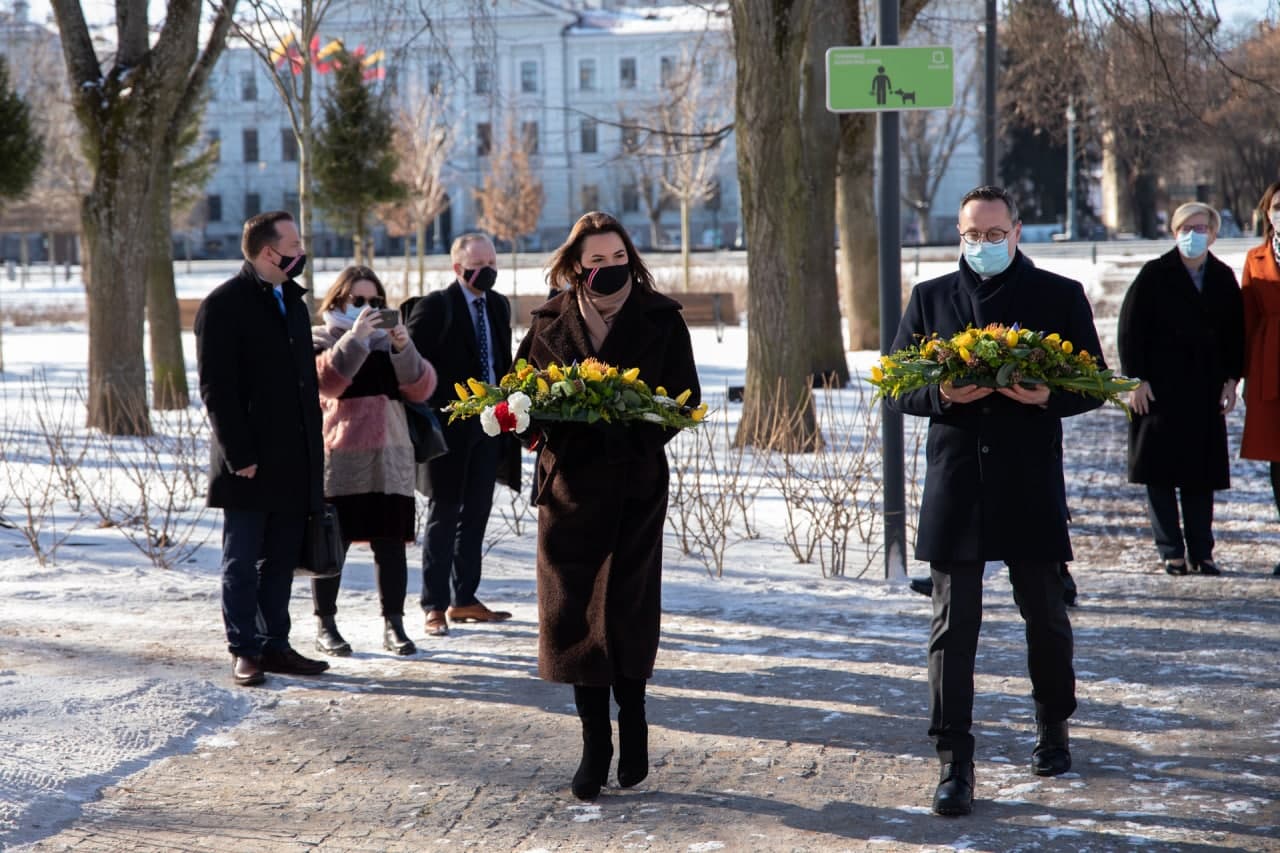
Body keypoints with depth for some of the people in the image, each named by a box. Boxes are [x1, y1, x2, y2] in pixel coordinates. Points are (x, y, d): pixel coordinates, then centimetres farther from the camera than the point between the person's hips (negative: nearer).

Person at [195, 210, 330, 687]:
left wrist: (313, 450, 13)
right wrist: (240, 457, -18)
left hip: (294, 464, 7)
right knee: (242, 562, 1)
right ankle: (244, 651, 7)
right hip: (250, 466, -7)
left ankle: (275, 646, 18)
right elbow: (216, 389, -14)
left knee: (281, 561, 11)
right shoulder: (224, 305, -9)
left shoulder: (291, 300, 15)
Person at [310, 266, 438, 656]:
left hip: (389, 456, 3)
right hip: (339, 458, -3)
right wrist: (355, 338, -24)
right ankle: (325, 624, 9)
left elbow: (421, 389, 3)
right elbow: (326, 381, -16)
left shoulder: (388, 338, 16)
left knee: (391, 541, 1)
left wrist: (404, 349, -12)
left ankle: (394, 625, 5)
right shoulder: (321, 339, 5)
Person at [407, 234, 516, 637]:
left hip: (489, 424, 6)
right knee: (444, 514, 0)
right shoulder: (435, 306, -9)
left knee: (476, 513, 11)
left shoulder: (498, 306, 11)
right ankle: (435, 606, 4)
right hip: (450, 424, -6)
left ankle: (464, 599, 20)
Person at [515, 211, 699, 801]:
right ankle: (595, 743, 10)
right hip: (570, 481, 2)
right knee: (573, 612, 0)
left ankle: (632, 719, 16)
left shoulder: (660, 319, 2)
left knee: (626, 607, -7)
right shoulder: (551, 321, 8)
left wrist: (643, 423, -18)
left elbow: (685, 396, 0)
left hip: (634, 482, -2)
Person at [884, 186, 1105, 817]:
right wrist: (943, 396, -14)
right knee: (952, 627, -3)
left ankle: (1052, 727, 35)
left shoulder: (1060, 297, 4)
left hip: (1031, 486, 0)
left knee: (1045, 615, 12)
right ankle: (954, 765, -2)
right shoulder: (929, 298, 8)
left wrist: (1046, 396, -17)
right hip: (954, 485, 0)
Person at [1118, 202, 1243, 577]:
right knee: (1161, 474, -1)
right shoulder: (1155, 275, -1)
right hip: (1159, 390, -3)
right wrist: (1136, 379, -9)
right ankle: (1171, 552, 5)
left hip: (1206, 391, 3)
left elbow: (1235, 332, 12)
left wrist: (1231, 379, 4)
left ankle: (1201, 552, 8)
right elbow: (1130, 328, -4)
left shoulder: (1224, 278, 9)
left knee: (1202, 475, 3)